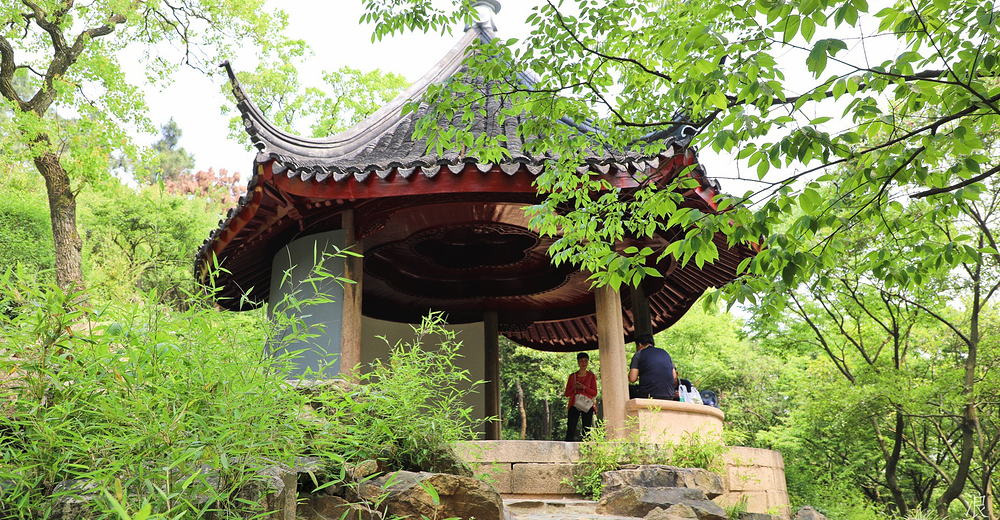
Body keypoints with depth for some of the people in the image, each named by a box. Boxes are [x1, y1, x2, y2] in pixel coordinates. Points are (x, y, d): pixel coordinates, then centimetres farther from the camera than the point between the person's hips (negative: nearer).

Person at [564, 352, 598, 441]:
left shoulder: (591, 376, 11)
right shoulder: (572, 376, 13)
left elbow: (595, 393, 4)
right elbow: (567, 393, 13)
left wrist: (583, 387, -10)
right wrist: (574, 387, -7)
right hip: (574, 404, 0)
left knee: (587, 429, -6)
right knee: (571, 429, -11)